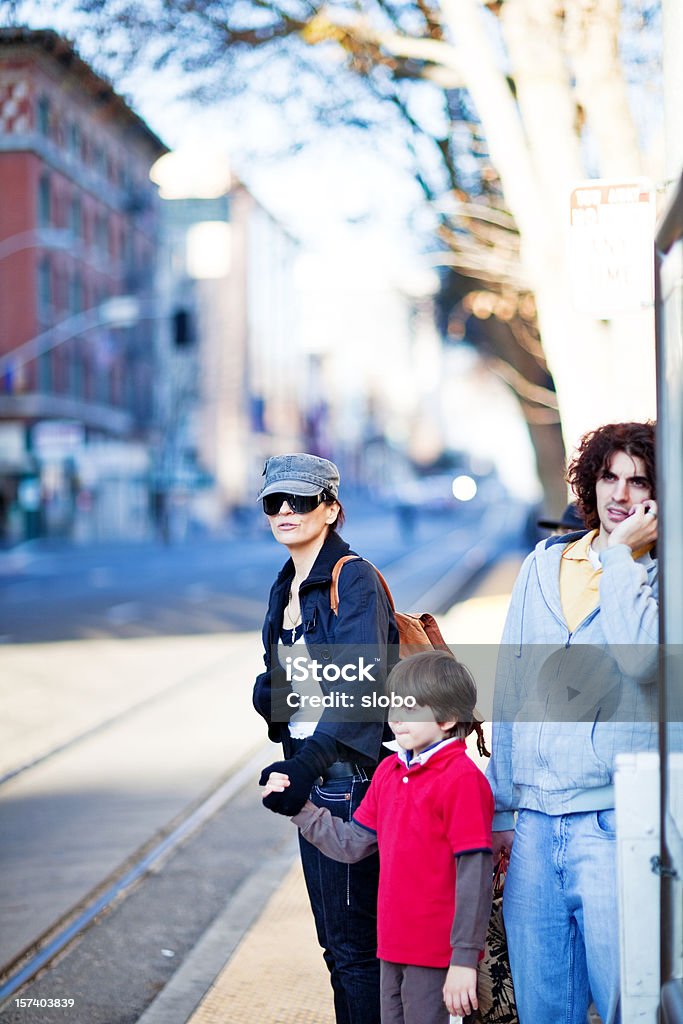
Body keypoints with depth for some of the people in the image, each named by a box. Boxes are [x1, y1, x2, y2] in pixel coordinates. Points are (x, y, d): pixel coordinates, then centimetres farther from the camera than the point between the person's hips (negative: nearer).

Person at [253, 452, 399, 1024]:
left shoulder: (355, 580, -12)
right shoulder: (286, 589, 13)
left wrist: (308, 762, -32)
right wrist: (268, 691, -7)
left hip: (350, 772, -9)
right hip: (309, 768, 9)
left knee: (355, 942, -4)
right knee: (334, 939, 16)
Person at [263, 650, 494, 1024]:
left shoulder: (461, 779, -16)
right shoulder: (388, 771, 10)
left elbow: (474, 875, -18)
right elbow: (351, 845, 15)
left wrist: (464, 960, -19)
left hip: (436, 955, -8)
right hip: (393, 948, 8)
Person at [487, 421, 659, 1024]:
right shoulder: (544, 565, 13)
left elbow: (642, 659, -20)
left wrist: (623, 554, -11)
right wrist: (501, 809, 15)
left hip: (616, 825, -4)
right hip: (534, 824, 4)